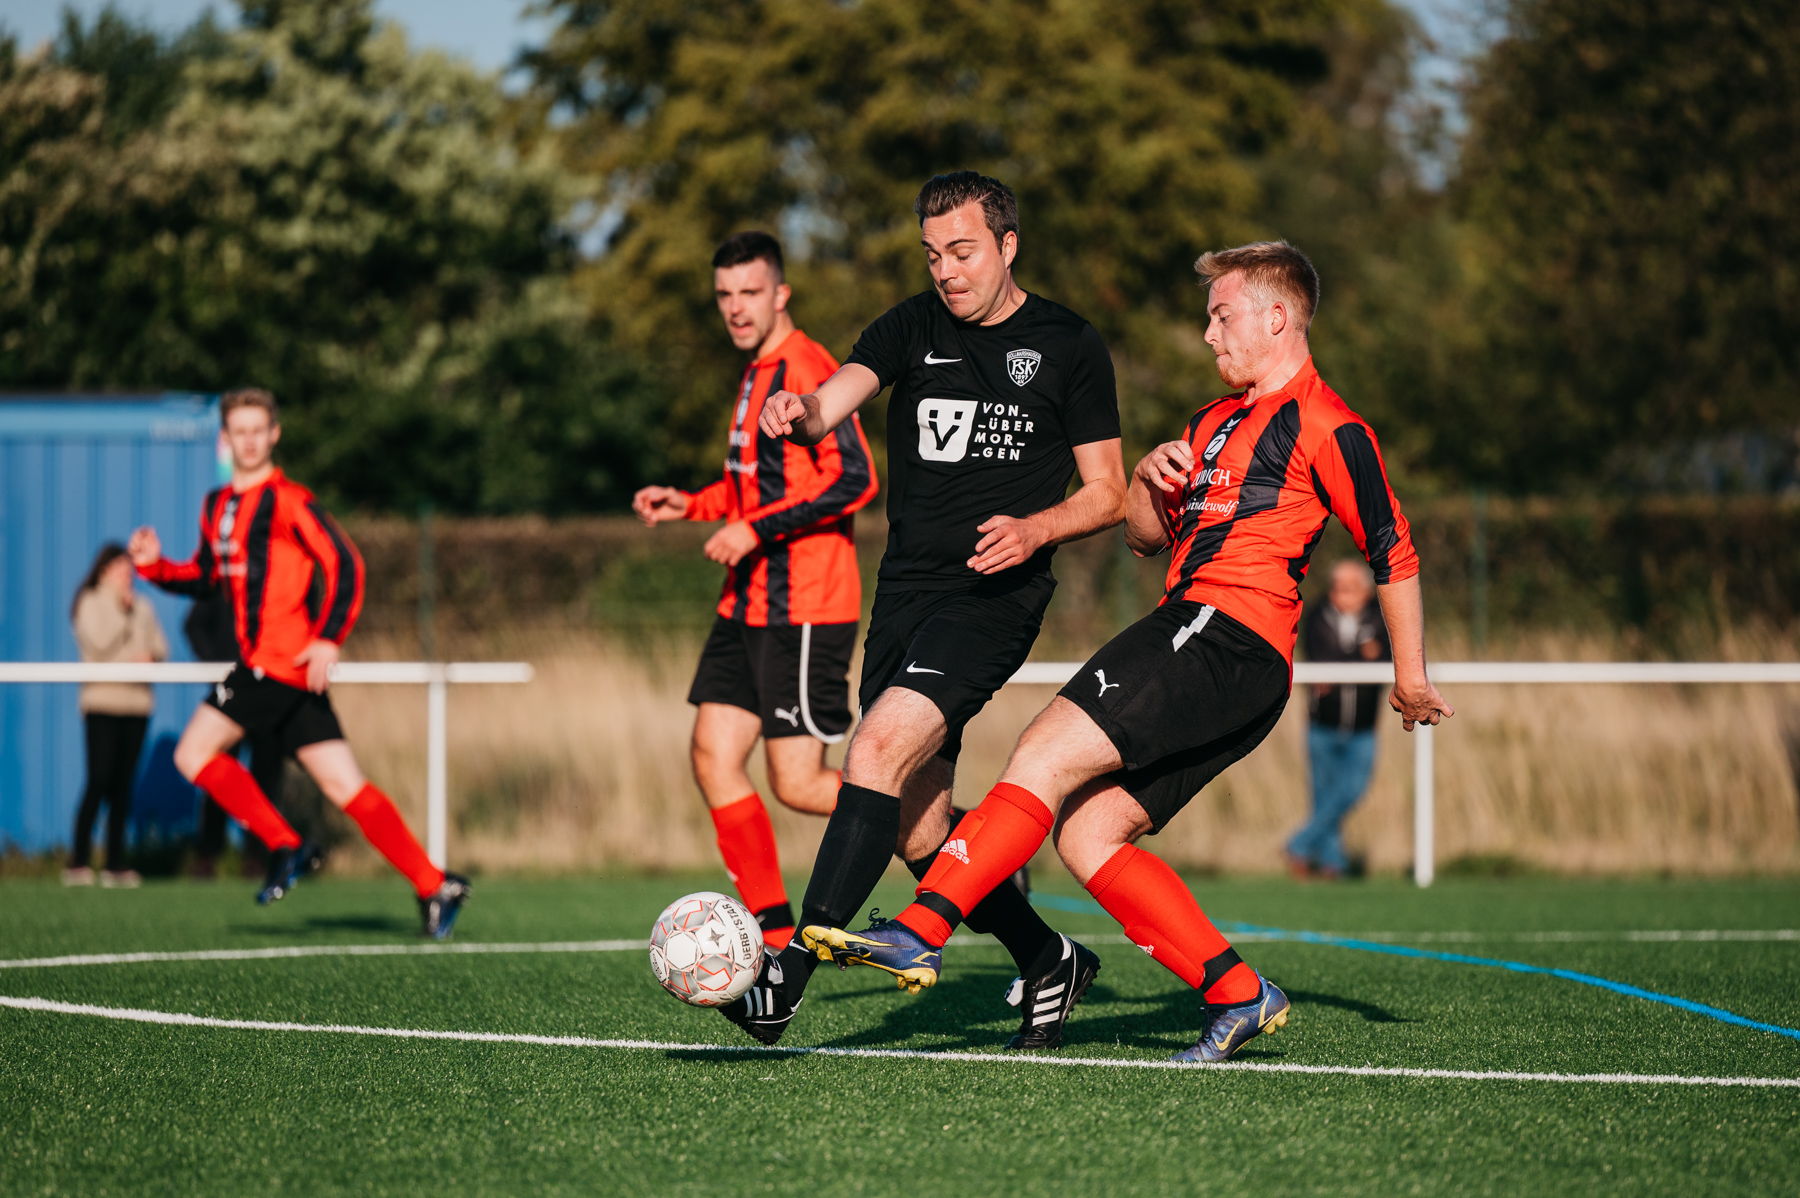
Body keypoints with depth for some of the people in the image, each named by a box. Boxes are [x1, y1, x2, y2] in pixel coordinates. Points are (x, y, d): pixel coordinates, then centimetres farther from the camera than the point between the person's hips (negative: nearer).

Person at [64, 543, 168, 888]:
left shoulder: (142, 609, 18)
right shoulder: (91, 604, 5)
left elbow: (160, 646, 14)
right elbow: (97, 643, -10)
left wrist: (150, 656, -8)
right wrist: (120, 608, -4)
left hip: (136, 702, 5)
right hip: (102, 701, -5)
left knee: (122, 785, 2)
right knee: (99, 781, -13)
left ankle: (115, 863, 4)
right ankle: (79, 862, -13)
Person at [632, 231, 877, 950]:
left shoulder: (805, 369, -13)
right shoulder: (757, 374, 17)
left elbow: (853, 480, -22)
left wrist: (756, 531, -21)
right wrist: (692, 506, 16)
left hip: (805, 612, -9)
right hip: (751, 606, 9)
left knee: (798, 786, -9)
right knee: (714, 757, 1)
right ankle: (777, 942, 4)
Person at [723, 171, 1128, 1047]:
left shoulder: (1068, 346, 2)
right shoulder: (913, 328, 9)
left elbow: (1107, 494, 5)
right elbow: (843, 392, -10)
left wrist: (1034, 529, -15)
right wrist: (800, 412, -34)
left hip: (995, 593, -5)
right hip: (905, 593, 5)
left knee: (881, 746, -25)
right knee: (917, 832, 5)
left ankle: (790, 973, -29)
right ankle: (1045, 958, 27)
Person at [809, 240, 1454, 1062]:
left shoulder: (1323, 425, -1)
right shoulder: (1214, 422, 26)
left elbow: (1393, 551, -1)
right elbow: (1145, 538, 29)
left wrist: (1410, 676, 0)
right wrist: (1148, 478, 8)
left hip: (1225, 638, -10)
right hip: (1189, 629, 10)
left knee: (1045, 755, -19)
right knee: (1085, 835, -1)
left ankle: (919, 933, -26)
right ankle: (1237, 993, 1)